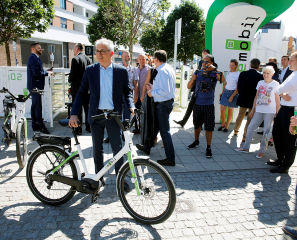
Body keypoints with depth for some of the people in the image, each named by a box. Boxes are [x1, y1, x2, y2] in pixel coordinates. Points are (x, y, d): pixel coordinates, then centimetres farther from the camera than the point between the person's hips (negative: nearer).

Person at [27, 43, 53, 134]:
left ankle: (35, 125, 22)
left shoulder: (35, 58, 18)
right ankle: (41, 126, -3)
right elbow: (37, 73, -24)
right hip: (35, 86, -11)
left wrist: (46, 72, 7)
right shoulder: (33, 58, -15)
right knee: (38, 106, -7)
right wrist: (47, 72, -13)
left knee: (35, 106, 14)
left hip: (35, 86, 11)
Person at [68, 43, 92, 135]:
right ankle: (89, 127, 21)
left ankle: (78, 129, 7)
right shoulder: (89, 59, 5)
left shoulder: (75, 59, -13)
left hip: (77, 88, -6)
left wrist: (69, 80, 3)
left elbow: (72, 74, -16)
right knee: (87, 108, 14)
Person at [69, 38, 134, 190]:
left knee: (117, 149, 5)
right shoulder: (90, 70, 1)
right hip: (95, 115, 2)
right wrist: (74, 114, -7)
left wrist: (131, 105, -13)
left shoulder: (121, 71, -1)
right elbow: (82, 93, 2)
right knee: (97, 149, 13)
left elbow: (127, 91, 6)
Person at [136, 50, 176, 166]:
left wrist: (152, 93, -14)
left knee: (164, 131, -2)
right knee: (155, 125, 23)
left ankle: (170, 159, 7)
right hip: (166, 102, 10)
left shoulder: (162, 71, -20)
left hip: (163, 104, -10)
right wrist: (153, 88, 16)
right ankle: (147, 147, 41)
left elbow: (165, 91, -28)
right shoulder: (169, 68, 12)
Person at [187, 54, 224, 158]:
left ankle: (208, 148, 10)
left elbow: (223, 80, -25)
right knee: (197, 125, 18)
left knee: (209, 127, 0)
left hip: (209, 105, -4)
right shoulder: (198, 73, 5)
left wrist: (215, 69, -26)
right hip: (197, 104, 4)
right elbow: (189, 86, 5)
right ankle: (196, 142, 38)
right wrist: (193, 77, -11)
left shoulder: (214, 74, -5)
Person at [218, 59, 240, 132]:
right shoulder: (228, 73, 8)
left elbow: (238, 87, -11)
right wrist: (222, 92, 12)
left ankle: (227, 126, 19)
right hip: (225, 92, 5)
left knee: (230, 111, 6)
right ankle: (223, 124, 21)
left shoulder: (239, 74, -10)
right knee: (222, 109, 2)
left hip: (233, 93, -5)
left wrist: (232, 96, -16)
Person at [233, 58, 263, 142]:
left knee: (240, 116, 21)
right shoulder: (260, 76, -16)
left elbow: (238, 87, 1)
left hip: (243, 100, 3)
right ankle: (245, 136, 10)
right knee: (250, 119, 7)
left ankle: (236, 131, 36)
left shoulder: (242, 74, -6)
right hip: (254, 101, -3)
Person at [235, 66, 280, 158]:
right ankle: (246, 148, 15)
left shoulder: (275, 84, -3)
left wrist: (277, 113, -5)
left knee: (266, 131, 0)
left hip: (270, 111, -5)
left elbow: (277, 100, -2)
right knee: (250, 127, 4)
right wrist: (253, 109, 15)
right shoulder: (260, 83, 10)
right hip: (259, 110, 5)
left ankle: (262, 150, 13)